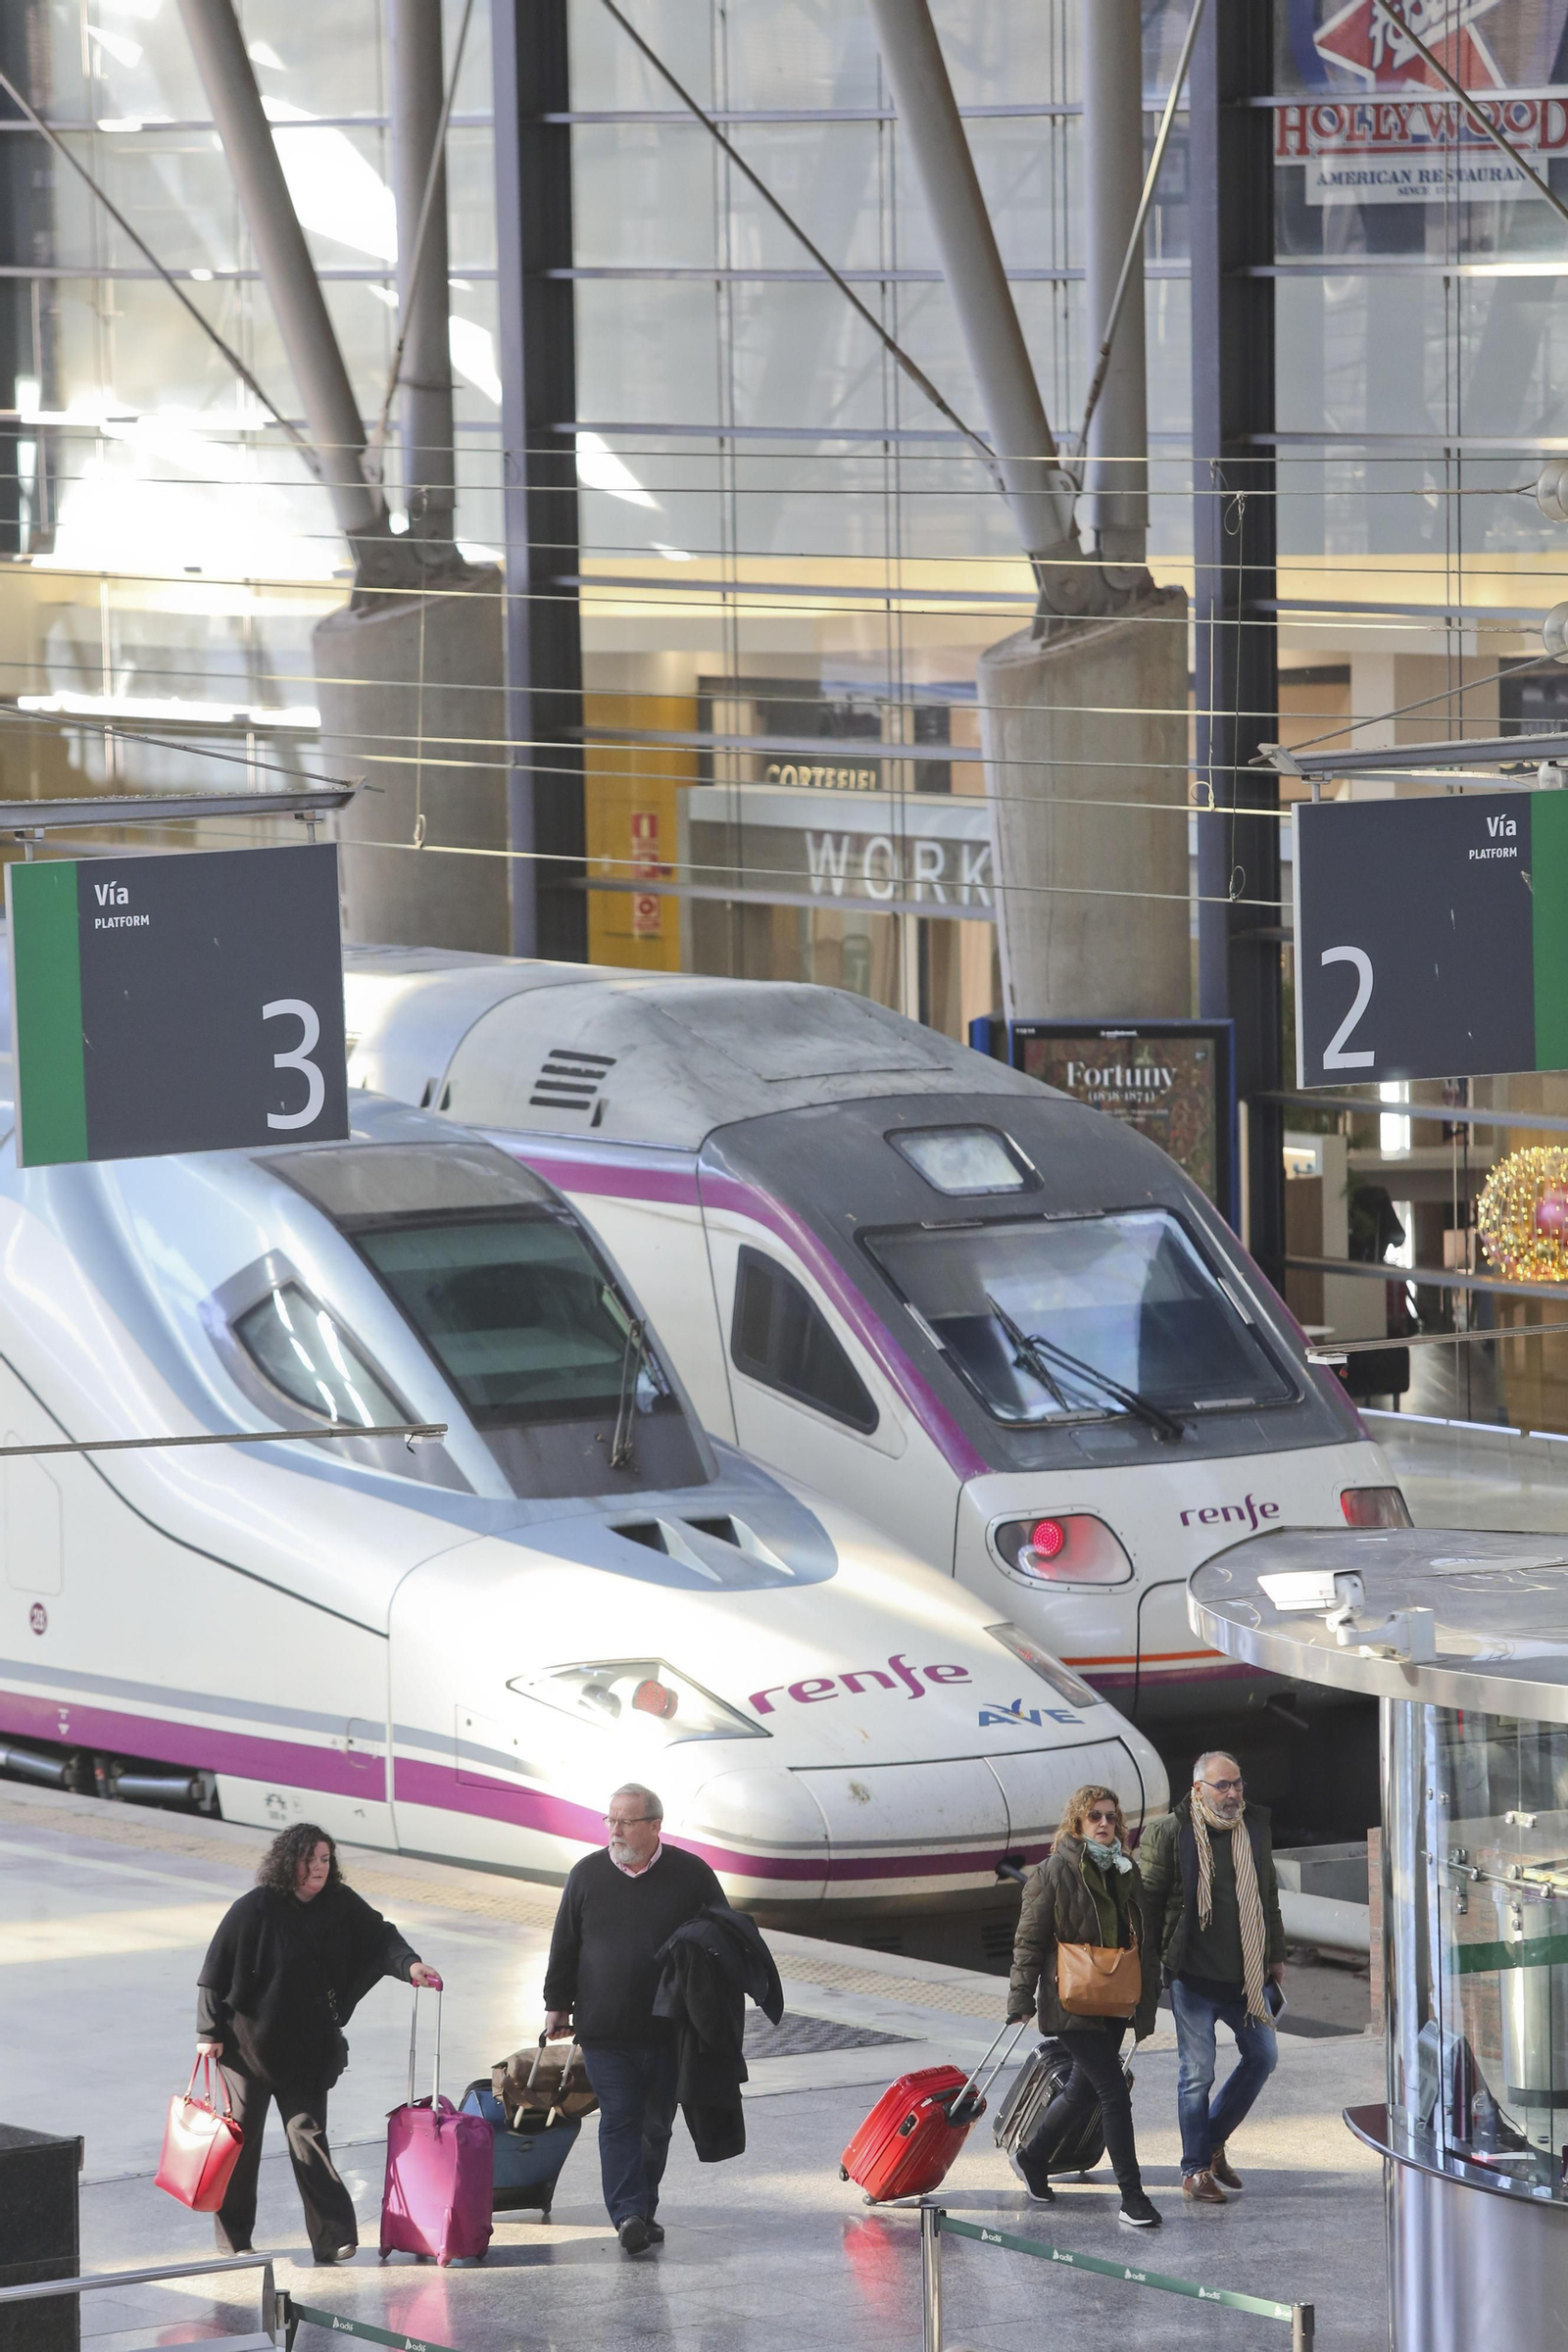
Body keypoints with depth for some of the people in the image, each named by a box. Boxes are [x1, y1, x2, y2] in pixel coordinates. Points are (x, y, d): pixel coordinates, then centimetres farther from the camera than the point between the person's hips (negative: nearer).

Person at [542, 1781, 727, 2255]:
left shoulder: (690, 1874, 1)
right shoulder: (586, 1875, 4)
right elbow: (564, 1946, 11)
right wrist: (557, 2006, 9)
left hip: (669, 2031, 1)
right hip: (605, 2029, -1)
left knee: (656, 2123, 9)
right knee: (619, 2120, -10)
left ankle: (644, 2211, 21)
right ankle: (628, 2213, -17)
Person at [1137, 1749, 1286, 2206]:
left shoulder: (1255, 1826, 7)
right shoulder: (1171, 1833, -9)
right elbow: (1148, 1901, -6)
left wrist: (1275, 1954, 20)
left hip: (1246, 1975, 6)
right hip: (1194, 1976, -6)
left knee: (1262, 2055, 9)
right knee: (1197, 2073, -2)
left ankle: (1213, 2139, 27)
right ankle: (1196, 2170, 8)